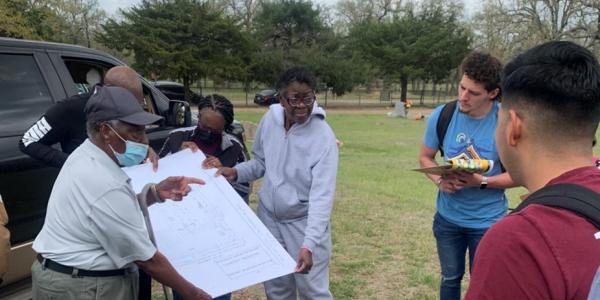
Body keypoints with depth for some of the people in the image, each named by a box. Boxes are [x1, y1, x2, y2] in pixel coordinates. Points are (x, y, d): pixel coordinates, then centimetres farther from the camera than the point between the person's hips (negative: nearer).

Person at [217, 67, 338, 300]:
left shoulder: (323, 137, -22)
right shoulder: (269, 120, -7)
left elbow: (322, 195, -27)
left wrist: (309, 244, -35)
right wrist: (236, 172, -11)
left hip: (304, 223, -4)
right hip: (268, 218, 5)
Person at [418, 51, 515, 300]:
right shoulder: (441, 116, -11)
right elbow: (425, 157, 4)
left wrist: (482, 182, -26)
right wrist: (439, 180, -16)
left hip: (488, 221, -2)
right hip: (448, 217, 3)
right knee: (450, 278, 21)